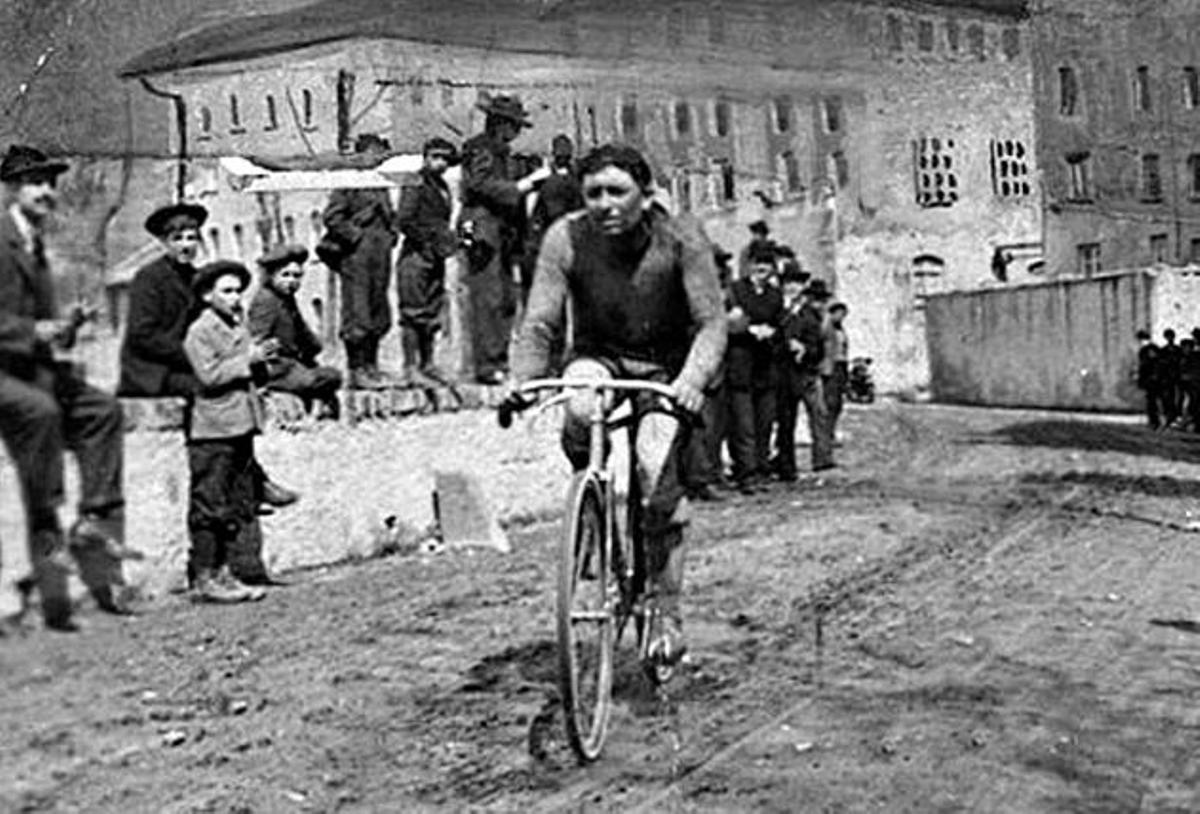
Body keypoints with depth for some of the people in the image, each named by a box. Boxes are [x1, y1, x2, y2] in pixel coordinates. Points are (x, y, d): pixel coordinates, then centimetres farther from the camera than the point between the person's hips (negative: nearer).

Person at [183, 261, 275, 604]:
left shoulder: (239, 328, 18)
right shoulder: (199, 332, -5)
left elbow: (254, 375, 21)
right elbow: (209, 375, -17)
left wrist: (262, 360, 0)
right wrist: (247, 360, -15)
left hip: (240, 428, 8)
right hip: (213, 431, -8)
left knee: (237, 506, 9)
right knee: (210, 506, -4)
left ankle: (222, 573, 17)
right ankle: (204, 579, 1)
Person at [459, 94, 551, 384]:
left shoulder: (503, 153, 20)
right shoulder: (479, 151, -7)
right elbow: (491, 189, -17)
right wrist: (530, 181, -14)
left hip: (503, 236, 9)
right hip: (483, 233, -9)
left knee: (507, 302, 8)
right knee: (488, 301, -11)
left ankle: (500, 361, 13)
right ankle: (487, 366, -10)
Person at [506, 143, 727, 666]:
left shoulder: (681, 238, -13)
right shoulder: (567, 238, -11)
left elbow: (711, 322, -16)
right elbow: (539, 323, -12)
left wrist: (693, 379, -35)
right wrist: (521, 379, -31)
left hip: (665, 371, -1)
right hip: (599, 359, 1)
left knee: (659, 481, -18)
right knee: (581, 410, -35)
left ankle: (666, 610, -2)